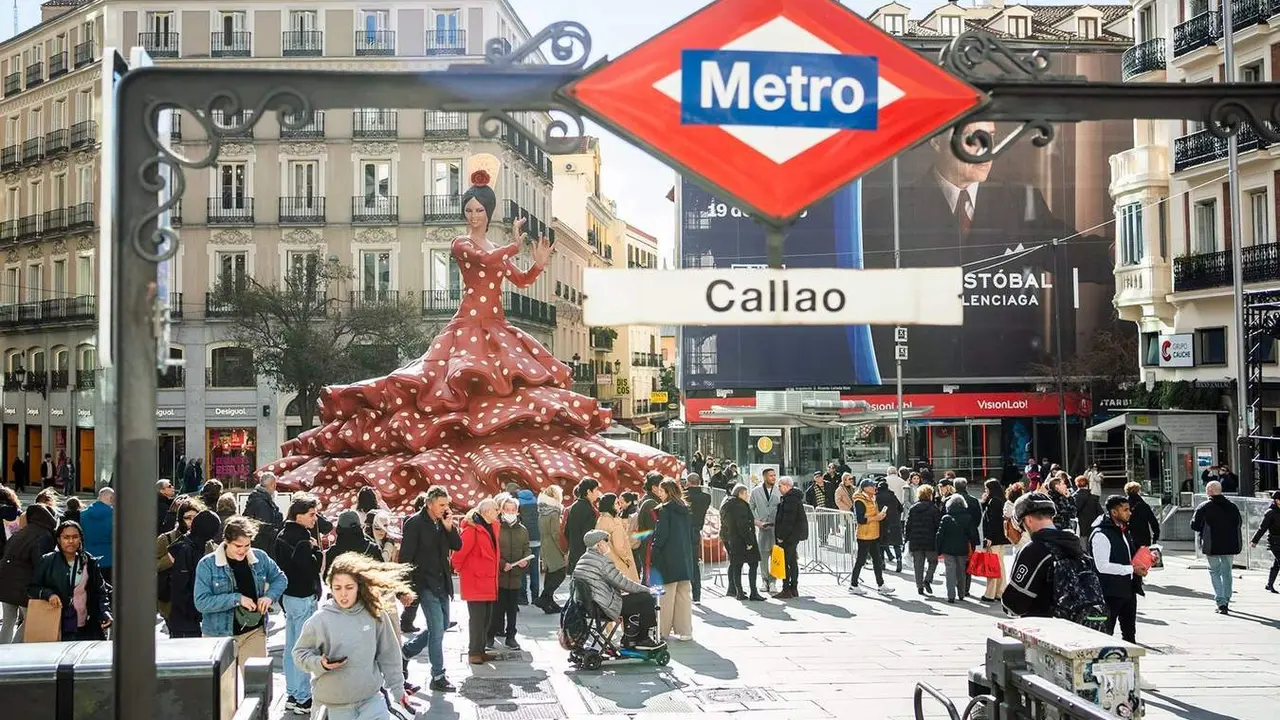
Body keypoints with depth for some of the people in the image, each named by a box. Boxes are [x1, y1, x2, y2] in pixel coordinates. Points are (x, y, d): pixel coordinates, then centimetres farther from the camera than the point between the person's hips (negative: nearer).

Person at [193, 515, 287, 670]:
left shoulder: (260, 557, 0)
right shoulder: (207, 564, -11)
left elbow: (280, 578, 15)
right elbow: (201, 602, -17)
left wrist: (270, 596, -7)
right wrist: (236, 599, -23)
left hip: (254, 632, 3)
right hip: (220, 635, -2)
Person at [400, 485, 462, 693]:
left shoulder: (444, 522, 8)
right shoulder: (415, 523, -13)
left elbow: (457, 546, 7)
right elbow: (405, 557, -14)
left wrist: (449, 527, -10)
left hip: (442, 583, 8)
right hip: (425, 584, -8)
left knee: (441, 626, 16)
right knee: (437, 629, -7)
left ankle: (406, 651, 33)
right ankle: (438, 677, 2)